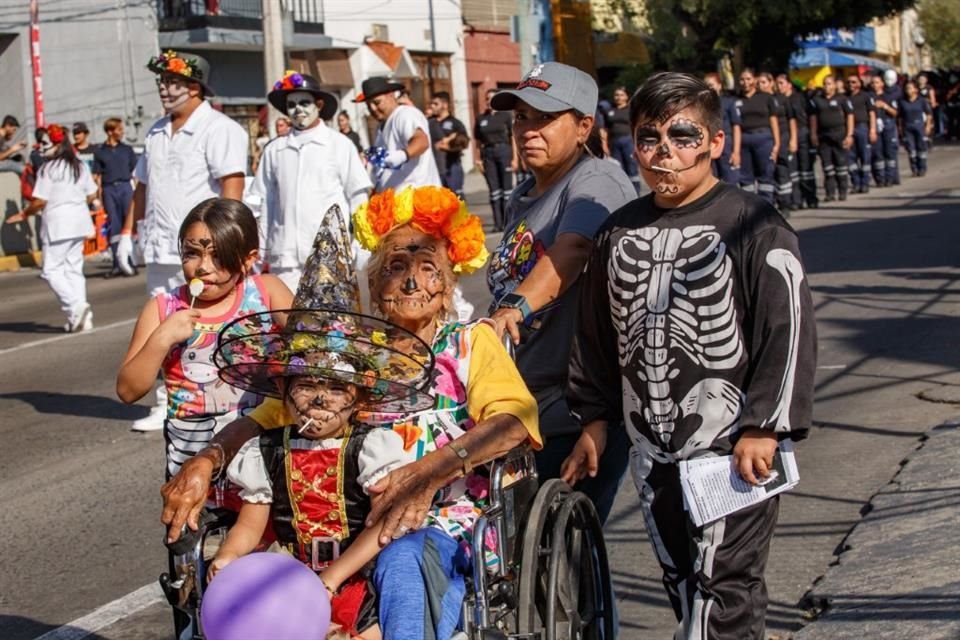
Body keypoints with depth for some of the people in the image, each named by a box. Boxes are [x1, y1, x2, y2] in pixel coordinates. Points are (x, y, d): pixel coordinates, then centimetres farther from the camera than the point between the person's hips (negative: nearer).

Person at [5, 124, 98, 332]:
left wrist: (24, 214, 3)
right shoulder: (80, 166, 9)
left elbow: (40, 201, -13)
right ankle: (82, 316, 9)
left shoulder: (48, 168, -11)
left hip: (57, 223, -7)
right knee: (74, 268, 13)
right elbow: (92, 196, 12)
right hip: (79, 222, 7)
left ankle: (76, 306, -18)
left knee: (51, 270, -1)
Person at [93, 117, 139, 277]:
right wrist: (99, 195, 0)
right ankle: (118, 264, 6)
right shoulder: (100, 151, 8)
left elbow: (135, 171, 11)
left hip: (126, 187, 0)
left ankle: (130, 262, -3)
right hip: (109, 189, 0)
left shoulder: (127, 149, 11)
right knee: (114, 226, 2)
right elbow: (98, 175, 8)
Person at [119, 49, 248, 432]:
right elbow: (142, 186, 24)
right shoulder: (157, 132, 18)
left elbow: (232, 188, -16)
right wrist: (127, 232, 18)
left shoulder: (219, 130, -7)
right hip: (160, 250, 8)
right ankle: (166, 407, 17)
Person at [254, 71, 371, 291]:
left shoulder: (340, 145, 5)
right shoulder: (274, 150, 10)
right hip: (285, 255, 2)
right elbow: (265, 203, 13)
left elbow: (358, 198, 7)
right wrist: (262, 252, 12)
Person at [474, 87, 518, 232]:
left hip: (504, 150, -3)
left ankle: (508, 222, 3)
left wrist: (514, 158, -6)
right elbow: (478, 141, 11)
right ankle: (498, 223, 5)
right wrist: (479, 160, 3)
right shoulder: (481, 118, 10)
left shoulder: (506, 116, 2)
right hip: (488, 153, 3)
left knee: (507, 187, 0)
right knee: (493, 189, 3)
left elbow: (513, 137, 0)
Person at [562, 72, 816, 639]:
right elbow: (597, 334, 19)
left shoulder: (752, 225, -9)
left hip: (733, 453, -6)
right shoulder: (619, 232, 10)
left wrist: (764, 427, -15)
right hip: (653, 453, 6)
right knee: (683, 589, 14)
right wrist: (595, 418, 18)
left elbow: (789, 331, -12)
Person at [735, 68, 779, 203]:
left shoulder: (766, 98, 8)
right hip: (744, 139, 1)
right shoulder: (737, 101, 7)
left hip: (763, 138, -1)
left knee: (766, 175, -1)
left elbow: (773, 121, 7)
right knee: (745, 176, 5)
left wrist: (777, 143, -1)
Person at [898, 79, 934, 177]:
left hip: (919, 125, -2)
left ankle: (922, 169, 11)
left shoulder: (922, 100, 0)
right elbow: (900, 116, 11)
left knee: (921, 148, 2)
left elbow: (929, 114, 3)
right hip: (907, 127, 2)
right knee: (911, 149, -1)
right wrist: (900, 128, 6)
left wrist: (928, 125, -3)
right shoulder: (903, 102, 5)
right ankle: (914, 169, 6)